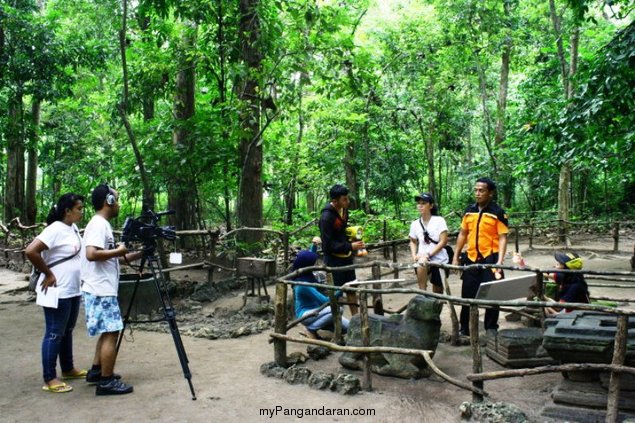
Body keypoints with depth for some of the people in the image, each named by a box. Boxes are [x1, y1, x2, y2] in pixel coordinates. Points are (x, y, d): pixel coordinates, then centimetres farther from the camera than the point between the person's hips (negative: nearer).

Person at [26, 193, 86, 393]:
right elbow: (31, 251, -26)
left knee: (67, 331, 18)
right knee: (54, 333, -2)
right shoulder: (55, 230, -18)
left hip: (73, 290, 9)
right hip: (58, 291, -9)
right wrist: (48, 274, -19)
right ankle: (49, 379, 5)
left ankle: (68, 369, 30)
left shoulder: (73, 228, 10)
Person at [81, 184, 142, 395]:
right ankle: (106, 382, 0)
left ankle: (96, 371, 28)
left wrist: (138, 254, 13)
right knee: (111, 333, -6)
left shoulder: (103, 224, 15)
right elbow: (92, 254, -30)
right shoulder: (98, 225, -16)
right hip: (100, 291, -10)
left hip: (104, 289, 10)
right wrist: (118, 251, -18)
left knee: (108, 331, 18)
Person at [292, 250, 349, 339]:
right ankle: (311, 329, -15)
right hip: (306, 315, -7)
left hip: (314, 311, 7)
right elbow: (325, 301, -31)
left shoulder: (306, 275, -3)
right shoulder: (304, 284, -29)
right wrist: (341, 290, -33)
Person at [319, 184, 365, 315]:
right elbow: (328, 245, -24)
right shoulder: (326, 217, -25)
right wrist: (350, 246, -26)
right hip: (333, 258, -8)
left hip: (346, 255, 8)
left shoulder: (344, 209, 0)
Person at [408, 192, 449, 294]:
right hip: (423, 258, 2)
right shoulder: (415, 224, 2)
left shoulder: (439, 220, -8)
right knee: (420, 265, -34)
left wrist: (428, 255, -20)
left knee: (438, 291, 5)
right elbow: (413, 242, 15)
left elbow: (443, 242, -11)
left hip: (439, 260, -1)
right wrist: (414, 255, -4)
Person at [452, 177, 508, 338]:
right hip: (471, 259, 5)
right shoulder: (469, 211, 9)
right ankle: (464, 329, 21)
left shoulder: (498, 213, -6)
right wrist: (455, 257, 11)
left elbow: (502, 238, -9)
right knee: (467, 295, 10)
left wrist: (500, 261, -18)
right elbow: (462, 234, 14)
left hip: (490, 258, -4)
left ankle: (491, 329, 18)